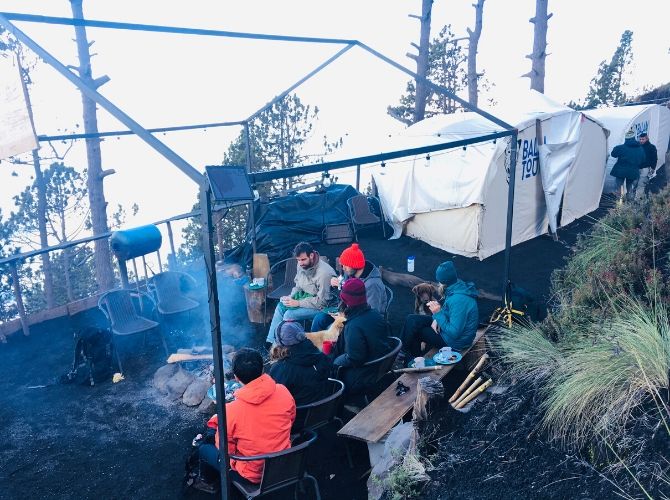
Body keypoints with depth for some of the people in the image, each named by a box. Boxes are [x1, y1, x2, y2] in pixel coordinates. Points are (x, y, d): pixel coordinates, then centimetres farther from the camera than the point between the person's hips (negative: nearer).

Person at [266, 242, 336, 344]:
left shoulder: (324, 273, -28)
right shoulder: (302, 265, -4)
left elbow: (322, 302, -26)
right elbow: (298, 286, 13)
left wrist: (297, 303, -25)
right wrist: (291, 297, -7)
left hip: (321, 306, -8)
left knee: (289, 314, -21)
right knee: (281, 306, -5)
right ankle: (272, 341, 0)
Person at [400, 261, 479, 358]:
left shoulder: (459, 300, -34)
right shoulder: (459, 285, -4)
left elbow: (454, 333, -31)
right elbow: (446, 310, 12)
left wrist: (438, 313, -28)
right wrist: (436, 319, -5)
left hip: (456, 340, -9)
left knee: (414, 327, -1)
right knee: (412, 319, 5)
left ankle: (413, 357, 23)